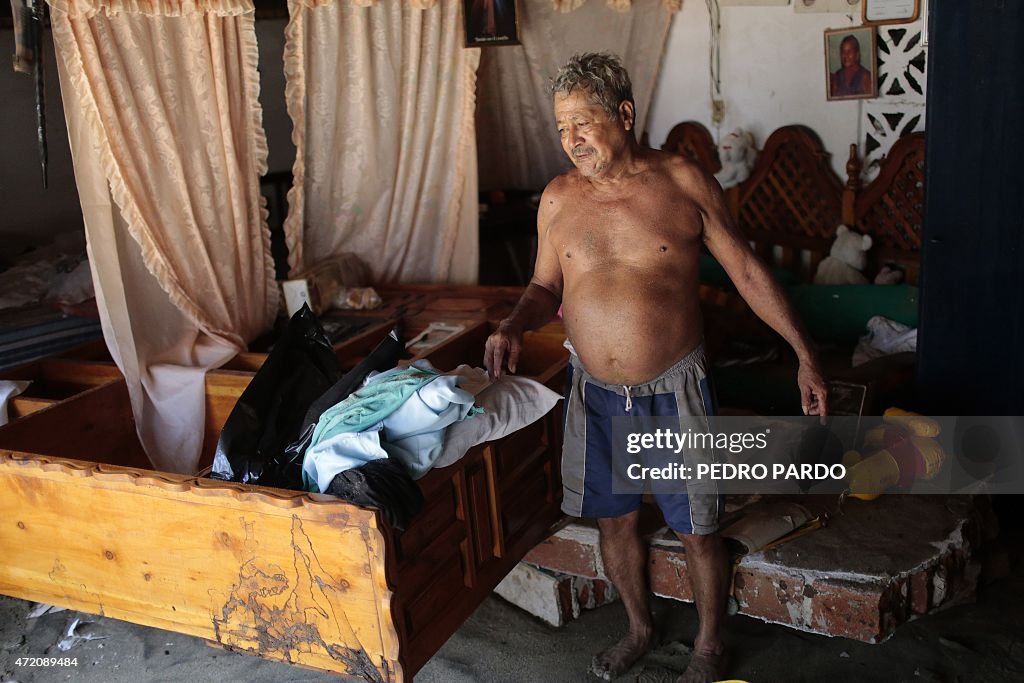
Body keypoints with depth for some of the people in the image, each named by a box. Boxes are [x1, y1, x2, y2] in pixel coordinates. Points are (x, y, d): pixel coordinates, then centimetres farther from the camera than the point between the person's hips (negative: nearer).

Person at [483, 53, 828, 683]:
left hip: (674, 390, -3)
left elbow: (747, 270, -4)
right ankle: (640, 627, 42)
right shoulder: (558, 198, 0)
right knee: (615, 518, 17)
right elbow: (547, 286, 11)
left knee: (697, 529, 8)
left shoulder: (684, 183, -8)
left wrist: (805, 356, -5)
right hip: (594, 393, 3)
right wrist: (514, 327, -11)